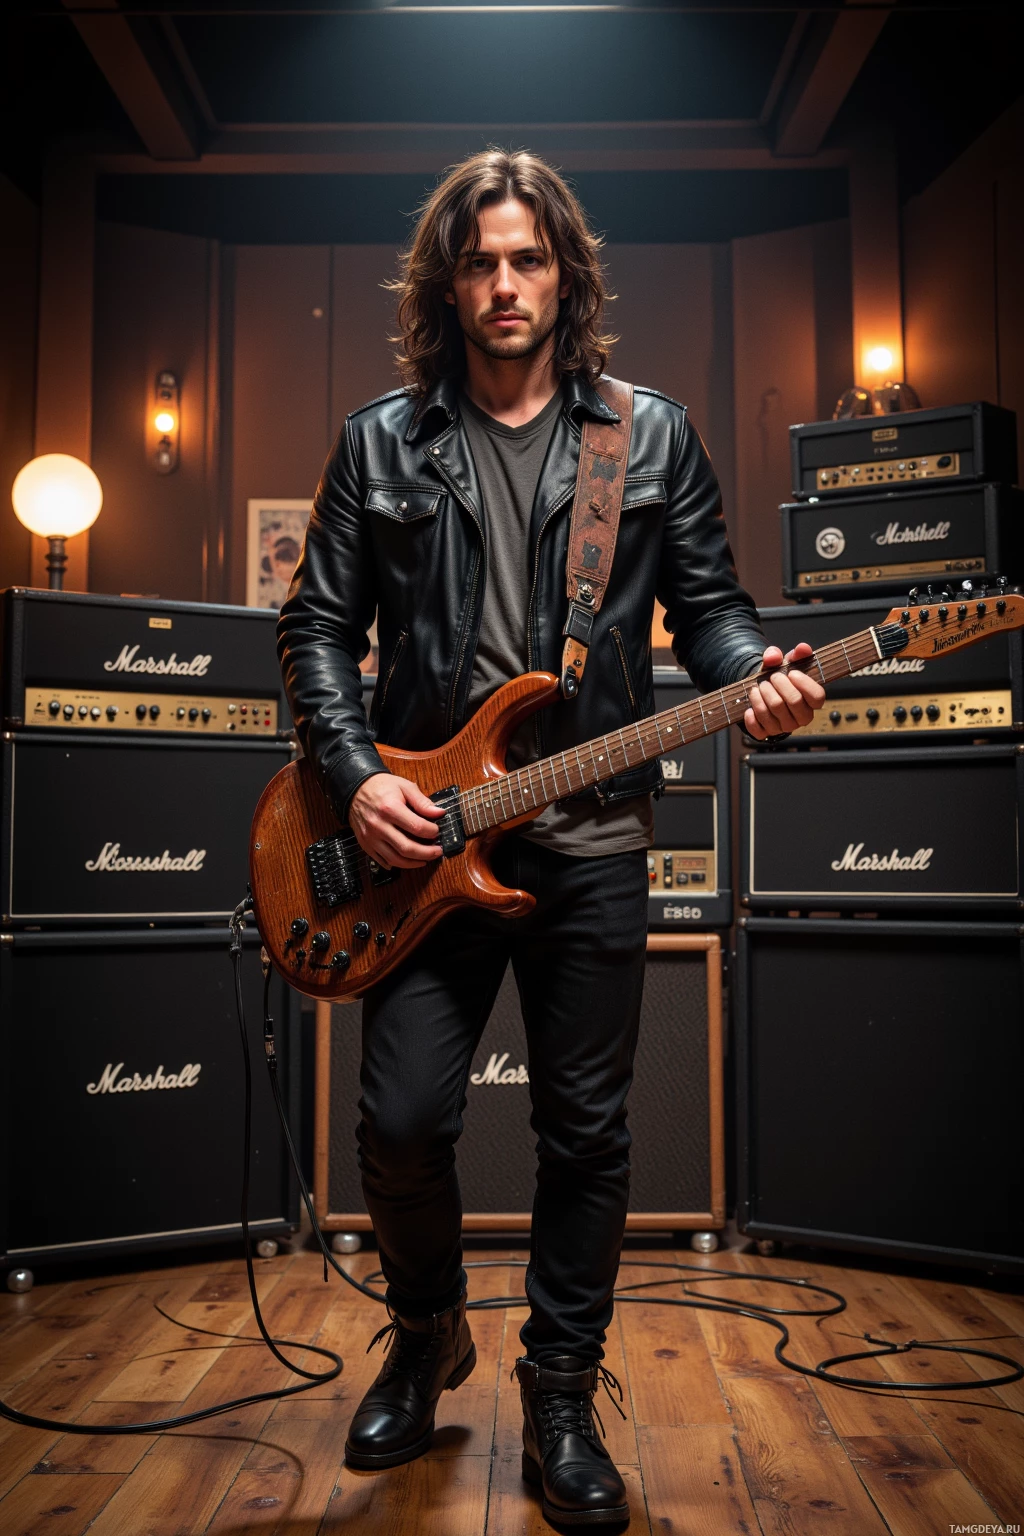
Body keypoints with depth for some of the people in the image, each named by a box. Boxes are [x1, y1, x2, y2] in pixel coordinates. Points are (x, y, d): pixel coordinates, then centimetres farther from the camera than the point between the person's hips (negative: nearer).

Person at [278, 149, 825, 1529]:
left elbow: (708, 604, 9)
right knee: (403, 1120, 0)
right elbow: (317, 628, 6)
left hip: (594, 843, 0)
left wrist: (754, 675, -13)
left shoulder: (653, 435, 7)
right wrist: (354, 776, -7)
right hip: (422, 831, 0)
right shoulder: (381, 442, 7)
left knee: (587, 1132, 6)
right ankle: (427, 1338, 31)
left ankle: (561, 1403, 27)